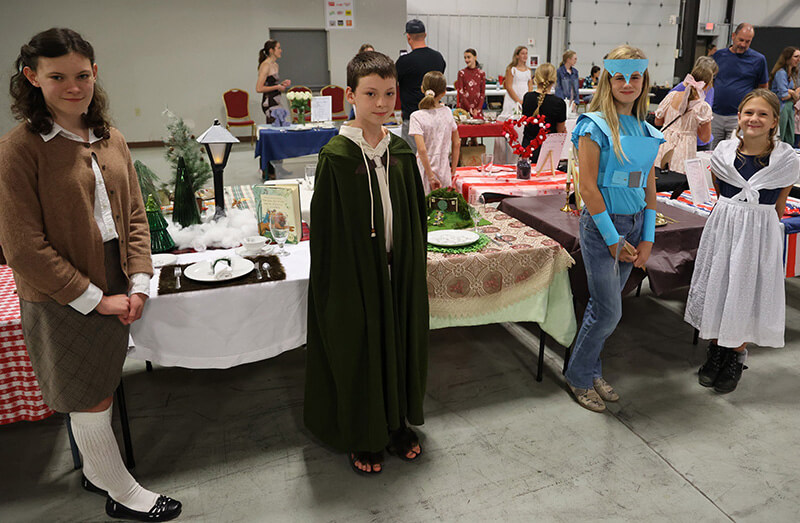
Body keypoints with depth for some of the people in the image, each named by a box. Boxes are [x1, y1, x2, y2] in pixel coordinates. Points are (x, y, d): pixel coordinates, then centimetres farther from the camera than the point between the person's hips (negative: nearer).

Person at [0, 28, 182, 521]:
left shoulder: (112, 141, 5)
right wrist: (95, 299, -15)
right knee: (88, 399, 8)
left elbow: (134, 216, 8)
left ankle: (95, 471, 42)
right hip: (60, 300, -6)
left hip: (115, 290, 6)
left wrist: (139, 284, -3)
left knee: (101, 388, 19)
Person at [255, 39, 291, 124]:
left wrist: (282, 84, 8)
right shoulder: (266, 65, -13)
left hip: (276, 103, 9)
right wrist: (277, 87, -15)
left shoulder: (275, 65, 14)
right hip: (269, 103, -9)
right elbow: (259, 89, -19)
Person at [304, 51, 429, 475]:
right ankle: (362, 437, 30)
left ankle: (396, 424, 38)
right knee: (357, 349, 8)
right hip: (355, 272, -5)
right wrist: (337, 287, -13)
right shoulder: (336, 156, -12)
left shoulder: (400, 150, 3)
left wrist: (414, 264, 6)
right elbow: (327, 227, -12)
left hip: (397, 268, 5)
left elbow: (414, 214, 9)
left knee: (398, 341, 16)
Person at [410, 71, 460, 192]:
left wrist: (430, 176, -14)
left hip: (425, 171, -4)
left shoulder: (417, 116, -12)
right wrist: (453, 170, 16)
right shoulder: (447, 112, 1)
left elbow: (422, 149, -20)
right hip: (444, 172, 4)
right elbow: (456, 144, 7)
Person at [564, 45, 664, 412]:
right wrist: (613, 238, -14)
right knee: (608, 312, -3)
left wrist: (647, 238, 4)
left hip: (635, 224, 6)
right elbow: (588, 188, -15)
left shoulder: (645, 130, 10)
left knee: (603, 306, 13)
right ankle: (578, 376, 17)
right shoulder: (595, 126, -10)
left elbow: (649, 187, 11)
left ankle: (592, 371, 29)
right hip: (602, 225, -6)